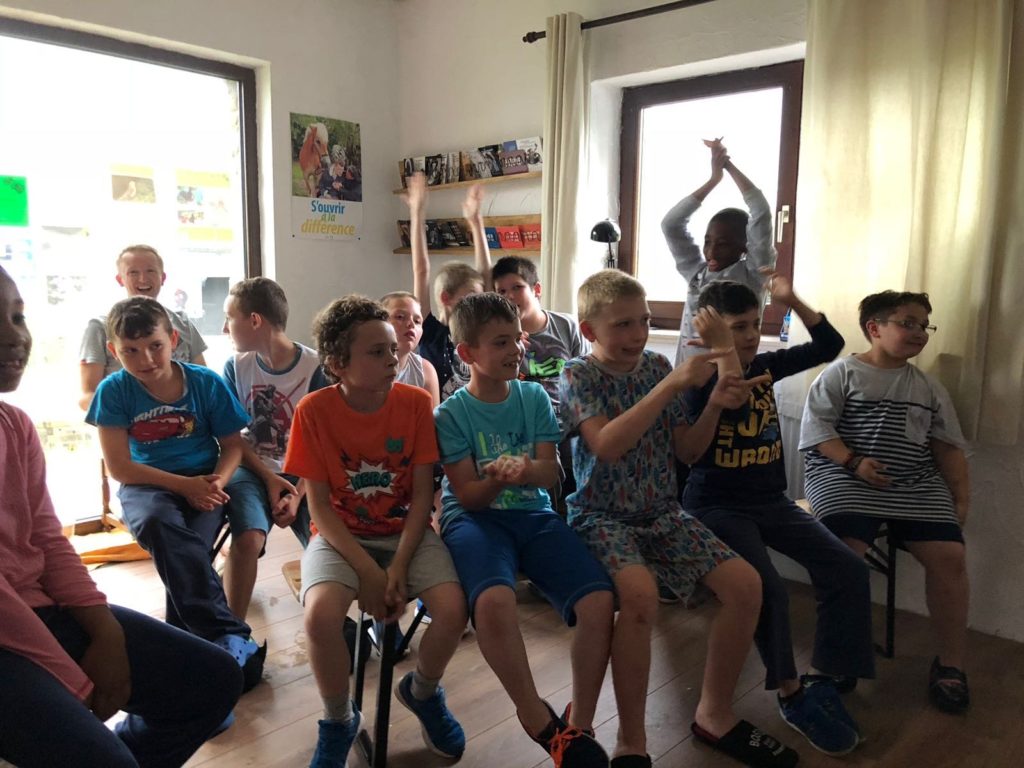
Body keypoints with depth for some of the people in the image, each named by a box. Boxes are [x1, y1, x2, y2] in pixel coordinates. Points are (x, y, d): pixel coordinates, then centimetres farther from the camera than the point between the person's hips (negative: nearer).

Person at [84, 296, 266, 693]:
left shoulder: (206, 382, -3)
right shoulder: (114, 391, -4)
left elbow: (233, 444, 4)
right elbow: (119, 467, -6)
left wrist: (217, 480, -17)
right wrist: (184, 484, -16)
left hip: (203, 486, 1)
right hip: (147, 485, 0)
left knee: (188, 547, -31)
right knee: (156, 522, -35)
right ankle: (231, 637, -35)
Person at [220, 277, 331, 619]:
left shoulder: (314, 367, -8)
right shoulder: (236, 366, 2)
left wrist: (299, 494, -17)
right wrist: (269, 479, -9)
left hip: (304, 475, -1)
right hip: (254, 470, 2)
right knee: (248, 538, -29)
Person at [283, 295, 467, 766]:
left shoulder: (415, 402, -9)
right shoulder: (314, 410, -12)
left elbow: (422, 494, -7)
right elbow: (320, 506, -10)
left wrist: (399, 567, -18)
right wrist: (368, 571, -19)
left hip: (405, 531, 1)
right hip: (340, 535, -1)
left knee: (453, 608, -24)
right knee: (321, 613, -31)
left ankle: (421, 691, 13)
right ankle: (338, 720, 2)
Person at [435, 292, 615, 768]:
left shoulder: (535, 398, 8)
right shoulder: (451, 414, -1)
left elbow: (550, 473, 2)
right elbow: (468, 495, -5)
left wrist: (524, 469, -22)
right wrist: (498, 478, -27)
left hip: (534, 515, 3)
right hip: (475, 518, -3)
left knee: (599, 599, -23)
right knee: (494, 600, -37)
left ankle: (579, 724, -1)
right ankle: (539, 720, -11)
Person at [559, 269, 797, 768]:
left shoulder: (657, 365, 6)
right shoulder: (577, 375, -7)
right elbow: (606, 445, -24)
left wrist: (715, 404, -10)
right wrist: (671, 385, -27)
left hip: (662, 513, 5)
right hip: (602, 516, -5)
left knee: (746, 585, -10)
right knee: (640, 594, -33)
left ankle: (714, 714, 12)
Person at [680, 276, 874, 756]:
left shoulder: (765, 367, 5)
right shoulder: (699, 381, -12)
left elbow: (829, 346, 12)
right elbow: (687, 455, -21)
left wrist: (792, 301, -1)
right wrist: (720, 394, -30)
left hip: (771, 501, 7)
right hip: (717, 506, -6)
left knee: (848, 570, -9)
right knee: (767, 588, -27)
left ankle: (822, 681, 1)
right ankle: (792, 696, -4)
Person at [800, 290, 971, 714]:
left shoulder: (929, 388, 20)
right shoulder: (841, 373, 6)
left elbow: (947, 446, 19)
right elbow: (817, 425, -3)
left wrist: (961, 495, 6)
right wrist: (854, 463, -16)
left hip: (917, 484, 4)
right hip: (844, 476, -4)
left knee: (948, 555, -18)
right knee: (845, 552, -30)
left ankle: (950, 662, 0)